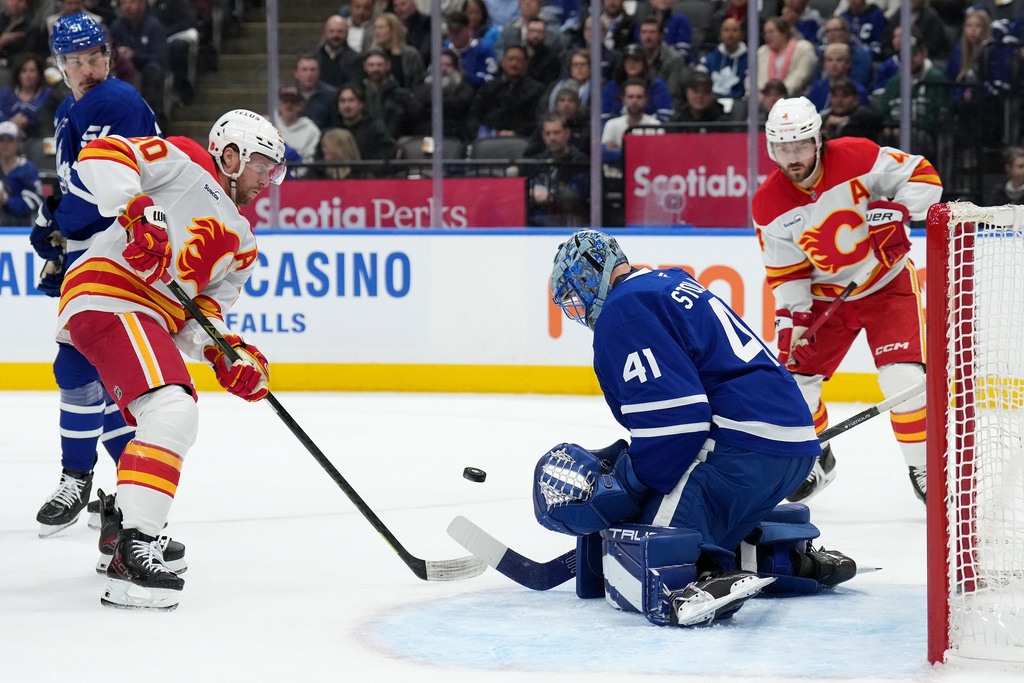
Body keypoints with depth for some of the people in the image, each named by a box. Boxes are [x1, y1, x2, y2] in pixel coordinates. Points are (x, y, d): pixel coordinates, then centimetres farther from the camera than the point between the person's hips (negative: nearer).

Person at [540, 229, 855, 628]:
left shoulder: (623, 311, -6)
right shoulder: (676, 284, 26)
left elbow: (672, 416, -17)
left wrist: (626, 488, -9)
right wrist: (615, 460, 26)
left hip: (742, 453, -10)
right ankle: (793, 560, 14)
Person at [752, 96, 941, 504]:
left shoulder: (856, 158, -20)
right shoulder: (769, 206, -10)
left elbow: (924, 177, -13)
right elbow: (785, 272, -3)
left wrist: (896, 209, -29)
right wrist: (792, 320, -14)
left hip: (888, 283, -4)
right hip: (826, 296, 4)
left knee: (904, 377, -19)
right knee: (794, 376, 0)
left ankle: (923, 467, -2)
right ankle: (816, 462, 26)